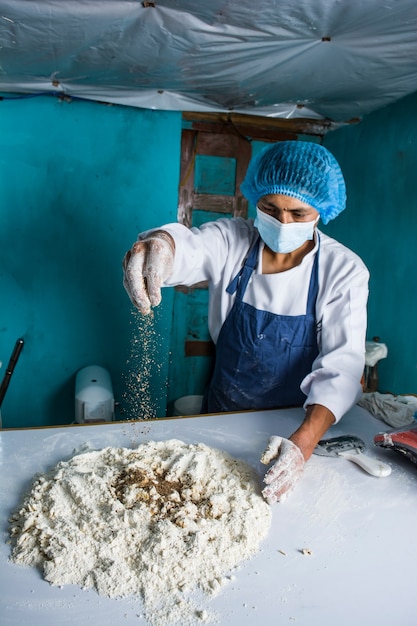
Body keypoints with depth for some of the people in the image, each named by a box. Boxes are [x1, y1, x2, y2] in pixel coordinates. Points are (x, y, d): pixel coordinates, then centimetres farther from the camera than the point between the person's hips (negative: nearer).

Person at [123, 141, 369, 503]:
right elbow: (187, 247, -33)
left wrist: (304, 442, -38)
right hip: (223, 412, 1)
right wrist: (158, 244, -58)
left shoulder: (344, 271, -18)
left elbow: (341, 365, -25)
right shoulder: (231, 240, -14)